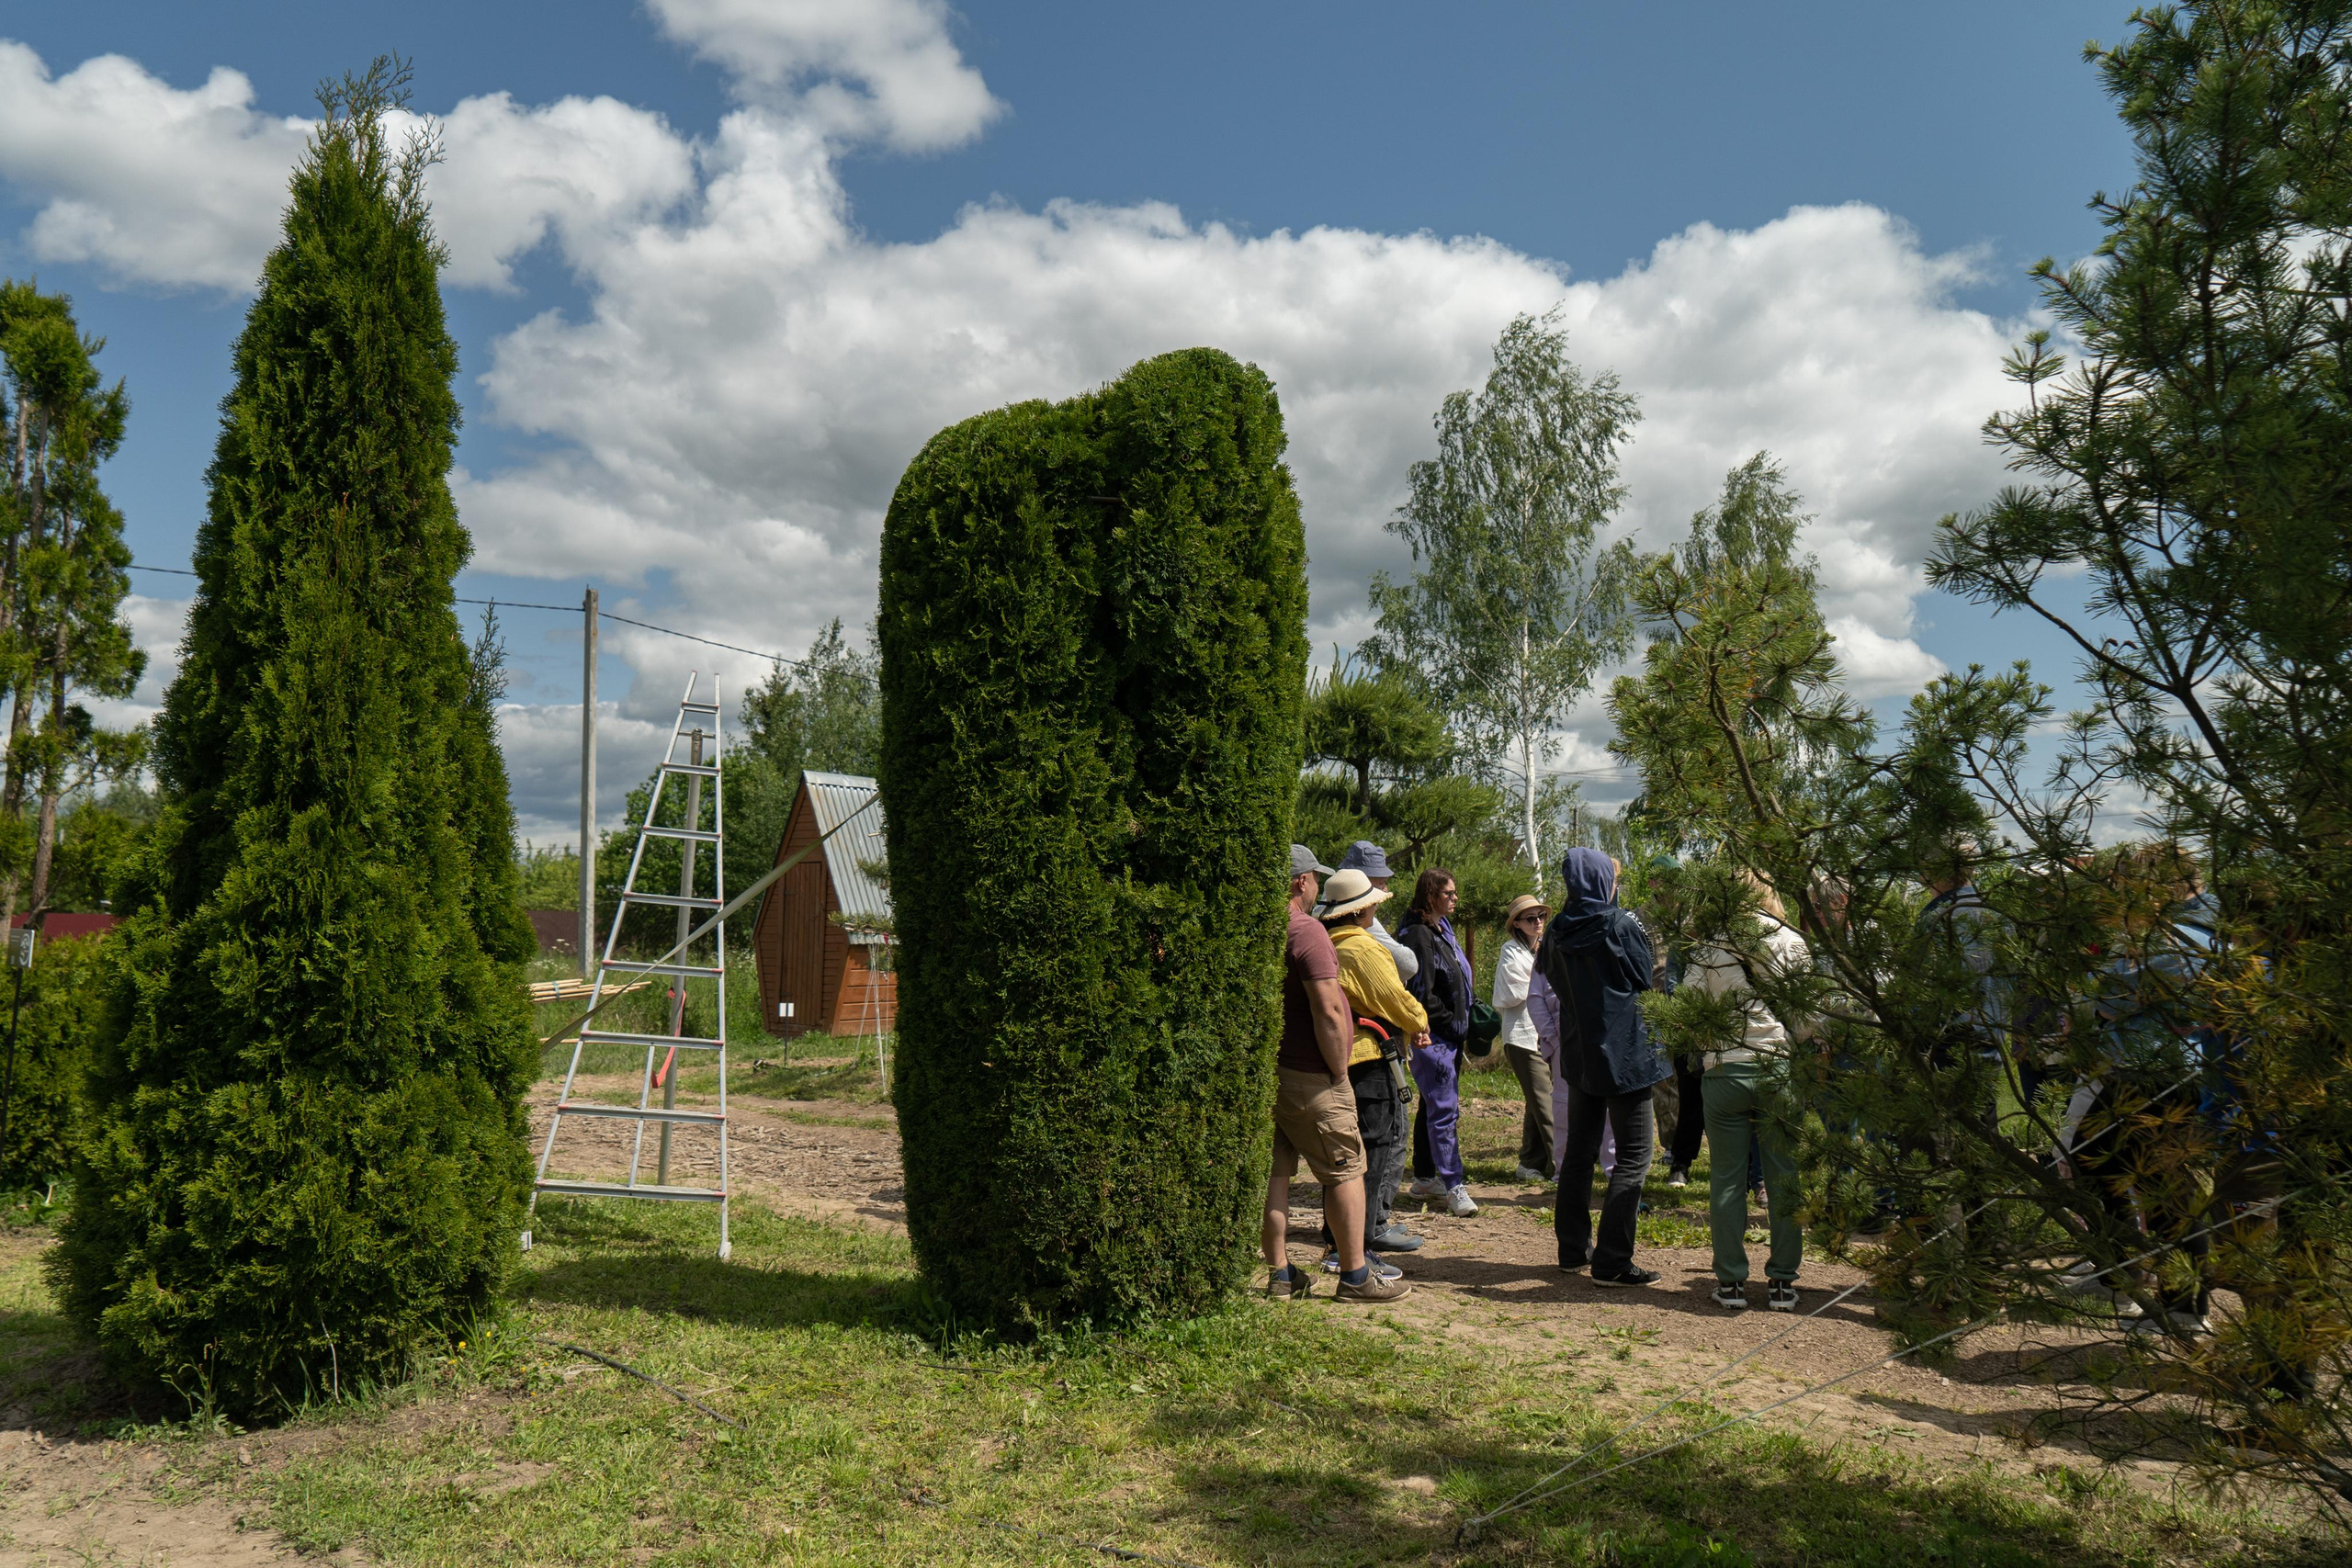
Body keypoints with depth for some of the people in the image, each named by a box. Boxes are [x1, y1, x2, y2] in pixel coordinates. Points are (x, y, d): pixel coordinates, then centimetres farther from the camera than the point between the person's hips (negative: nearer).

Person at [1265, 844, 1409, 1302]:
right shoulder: (1306, 930, -16)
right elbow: (1328, 1011, -22)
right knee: (1345, 1170, 4)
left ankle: (1279, 1274, 16)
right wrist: (1339, 1071, -11)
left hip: (1261, 1071, 8)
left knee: (1275, 1170, 11)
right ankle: (1355, 1276, 10)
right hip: (1307, 1075, -7)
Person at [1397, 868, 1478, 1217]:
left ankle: (1424, 1178, 25)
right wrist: (1453, 1024, -14)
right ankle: (1453, 1186, -7)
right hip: (1432, 1036, -10)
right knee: (1444, 1109, -9)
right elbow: (1421, 993, -20)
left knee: (1434, 1105, 15)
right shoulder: (1417, 934, -16)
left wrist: (1466, 1022, 13)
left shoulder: (1441, 929, 15)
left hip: (1449, 1036, 10)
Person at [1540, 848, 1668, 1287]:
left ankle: (1573, 1247, 22)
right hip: (1624, 1052, -6)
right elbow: (1646, 982, -4)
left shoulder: (1557, 932, 3)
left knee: (1579, 1149, 16)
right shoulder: (1621, 925, -13)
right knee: (1633, 1155, -1)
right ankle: (1611, 1261, -5)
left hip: (1578, 1053, 6)